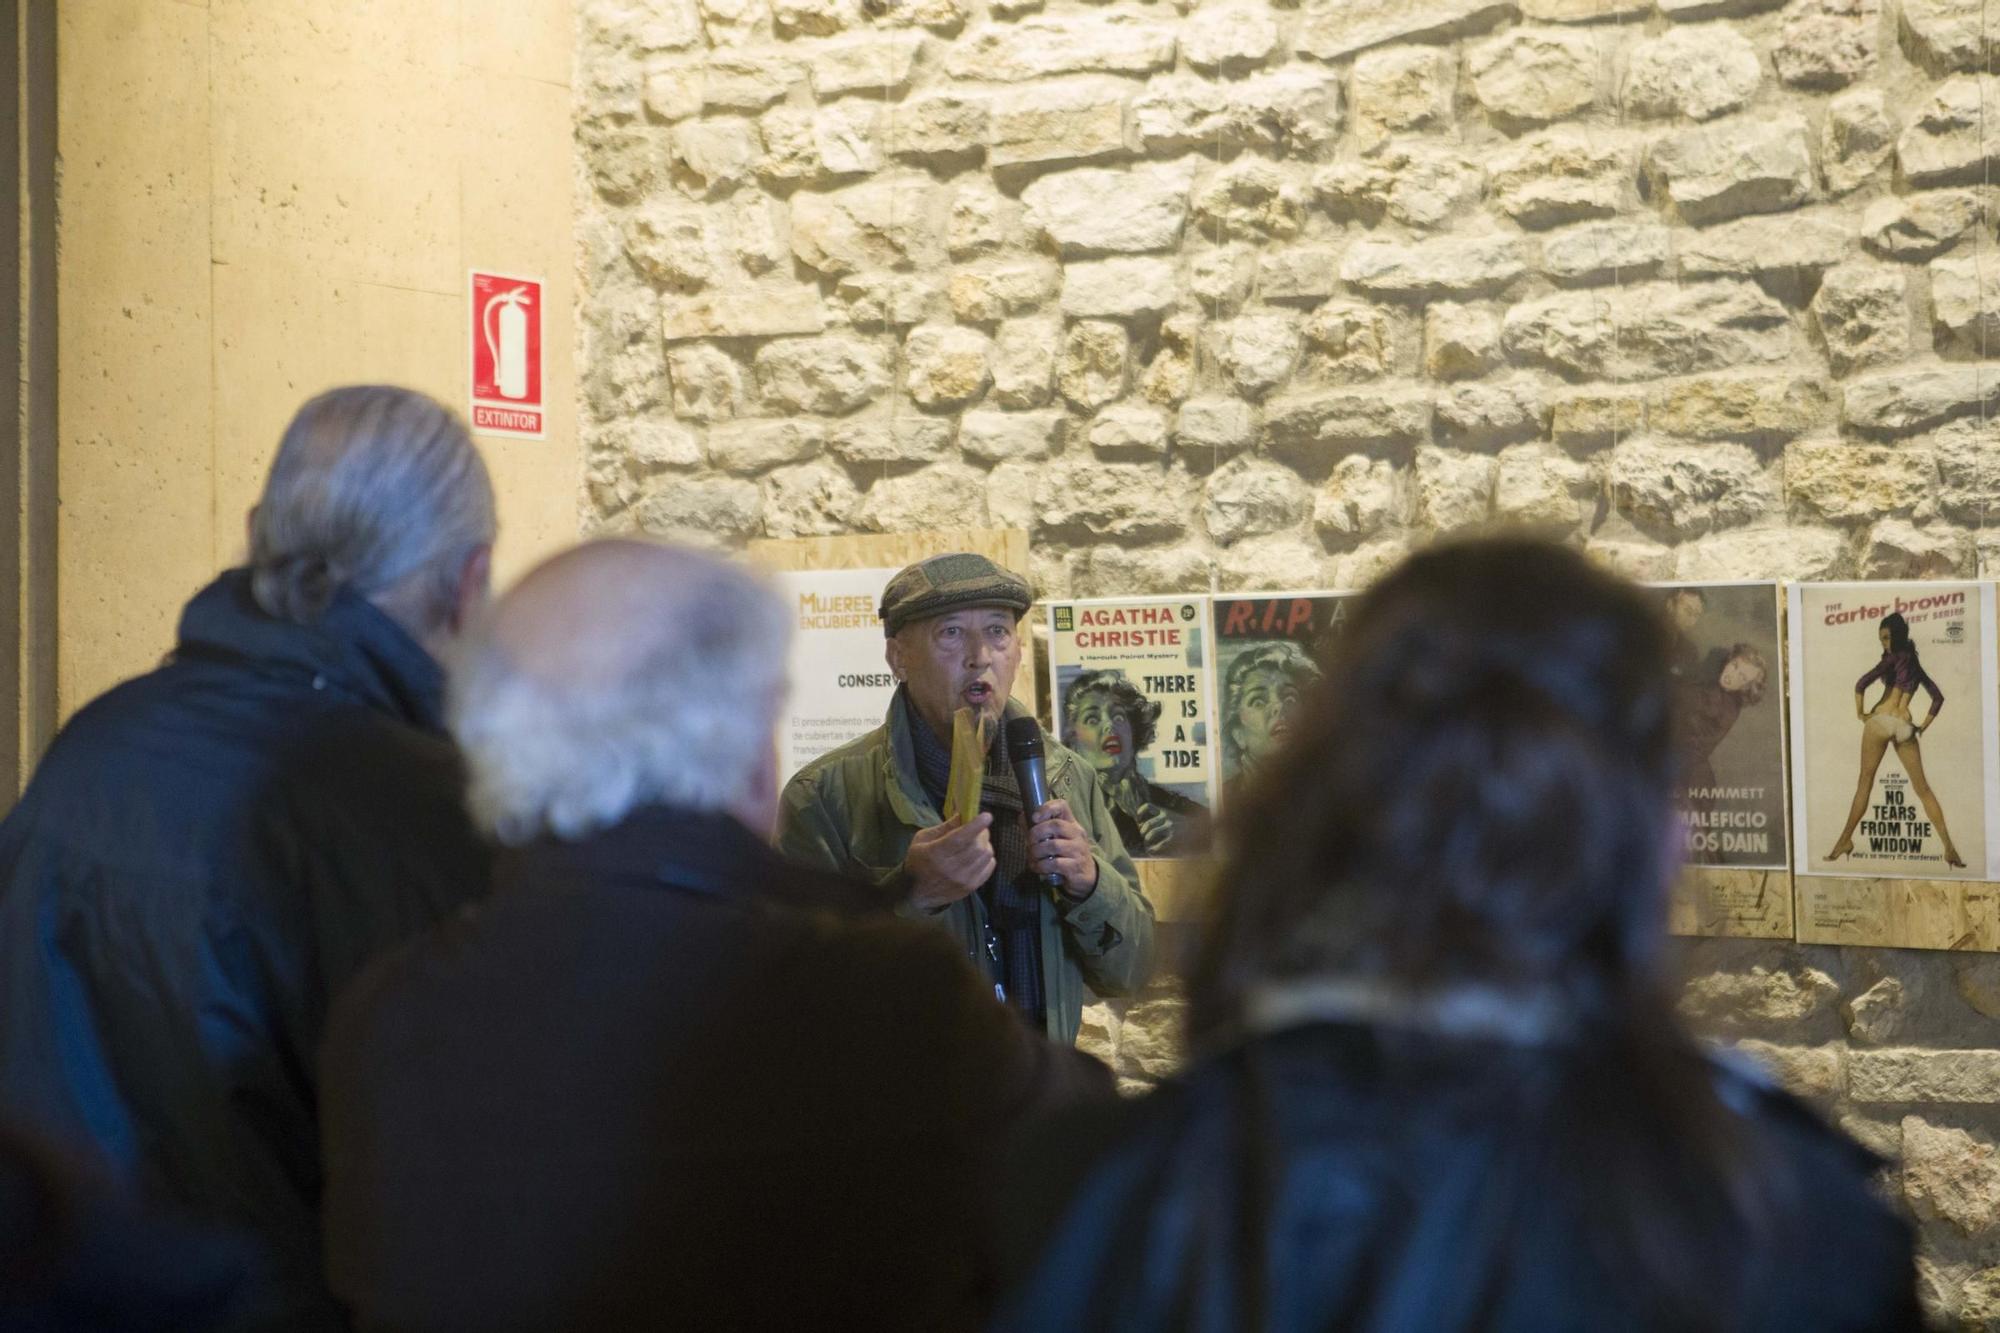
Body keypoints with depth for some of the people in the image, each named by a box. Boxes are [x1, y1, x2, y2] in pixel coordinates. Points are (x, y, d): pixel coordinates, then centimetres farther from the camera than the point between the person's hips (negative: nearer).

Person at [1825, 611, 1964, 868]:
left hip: (1881, 720, -5)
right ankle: (1948, 847, -2)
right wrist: (1924, 724, 20)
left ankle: (1845, 839, 4)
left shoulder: (1895, 657, 2)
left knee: (1865, 782, 2)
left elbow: (1863, 682, -12)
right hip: (1905, 726, 5)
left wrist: (1860, 712, -1)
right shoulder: (1915, 664, 21)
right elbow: (1938, 697, 25)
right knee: (1922, 787, 5)